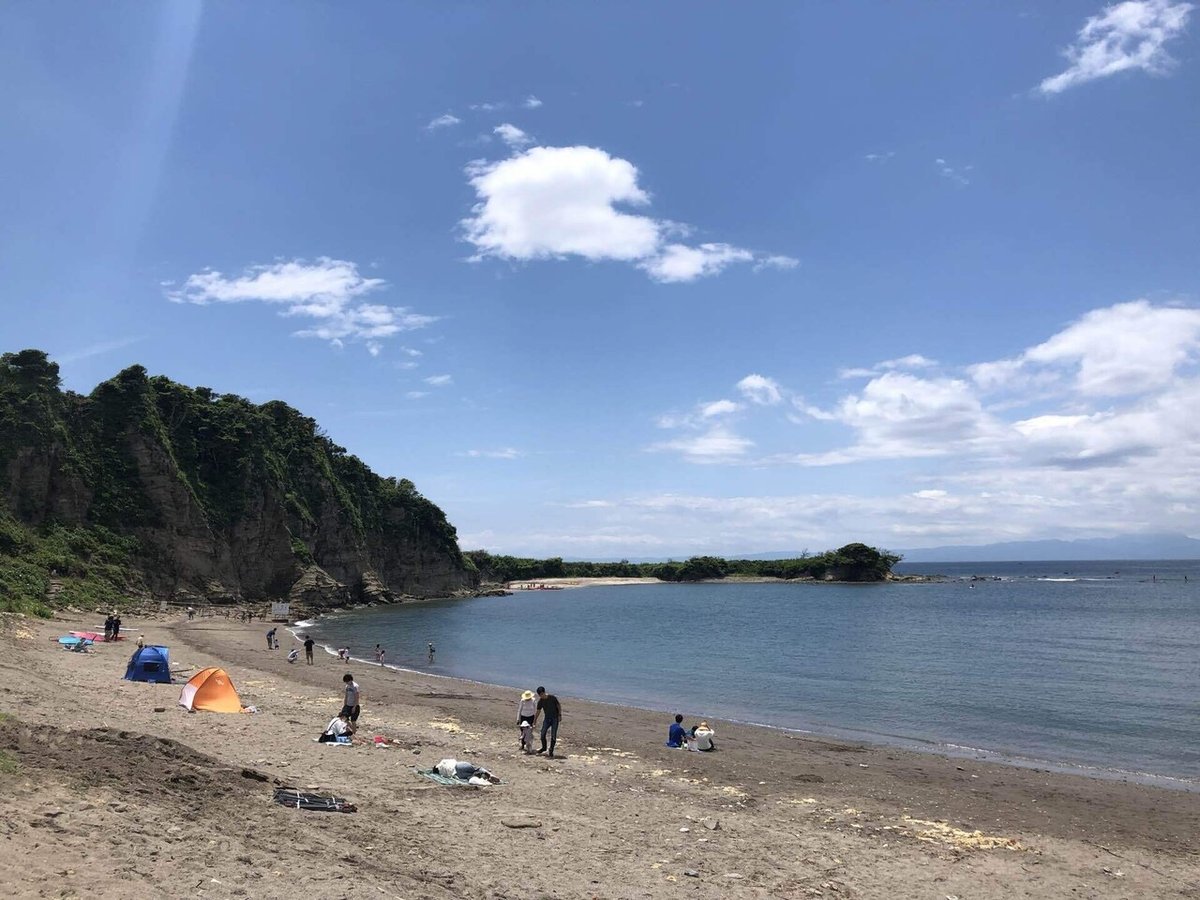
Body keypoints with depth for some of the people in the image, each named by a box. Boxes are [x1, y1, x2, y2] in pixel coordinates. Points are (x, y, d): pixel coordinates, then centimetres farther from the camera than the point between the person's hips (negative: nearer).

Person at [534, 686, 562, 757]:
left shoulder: (552, 698, -15)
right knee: (542, 734, 2)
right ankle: (544, 748, 26)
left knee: (553, 736, -5)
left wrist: (560, 715, -11)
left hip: (555, 718, -4)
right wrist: (534, 721, 5)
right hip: (547, 718, 4)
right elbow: (538, 711, 4)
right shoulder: (540, 701, -4)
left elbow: (559, 706, -6)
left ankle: (551, 751, 3)